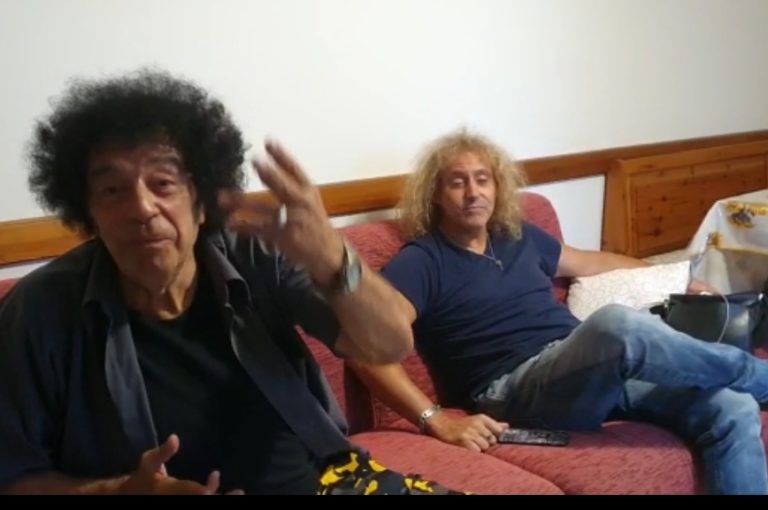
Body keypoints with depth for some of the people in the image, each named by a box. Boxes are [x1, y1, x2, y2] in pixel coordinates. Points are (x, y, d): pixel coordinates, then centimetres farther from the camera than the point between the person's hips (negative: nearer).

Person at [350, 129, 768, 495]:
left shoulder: (520, 237, 22)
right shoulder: (422, 260, 0)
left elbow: (591, 263, 39)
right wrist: (437, 420, -23)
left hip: (594, 371, 7)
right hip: (513, 390, -7)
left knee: (731, 410, -16)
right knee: (619, 326, -34)